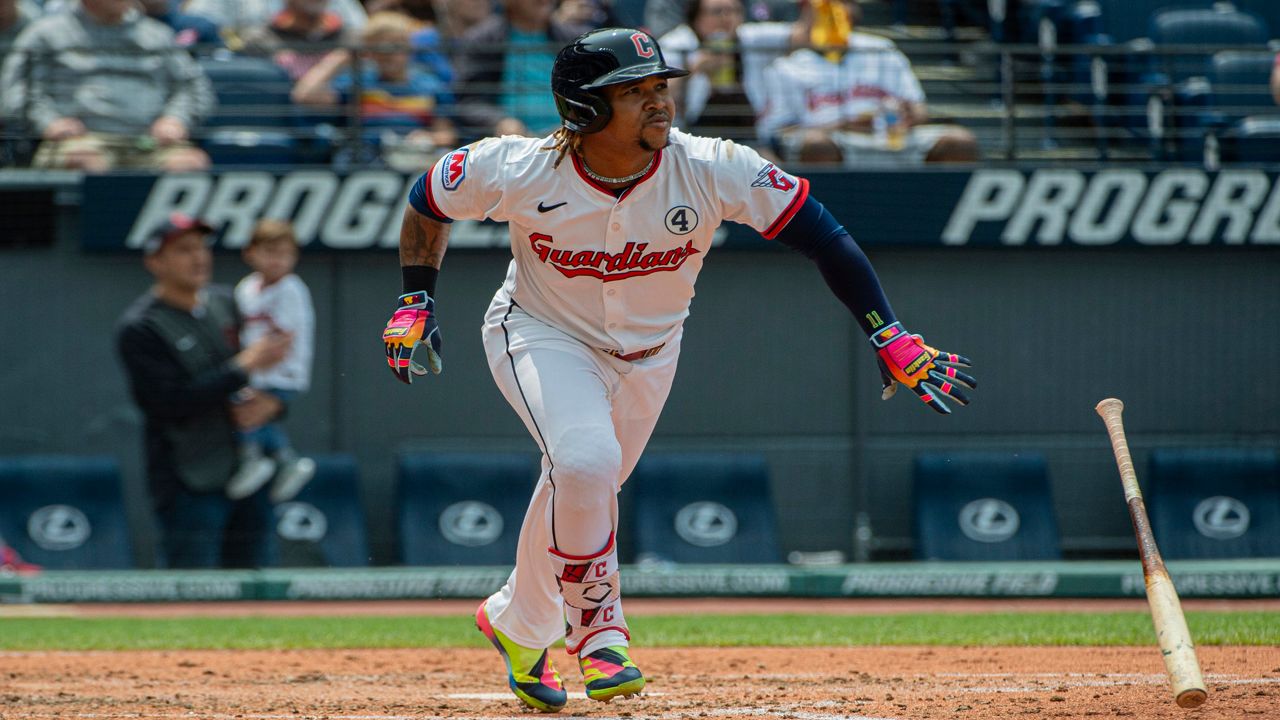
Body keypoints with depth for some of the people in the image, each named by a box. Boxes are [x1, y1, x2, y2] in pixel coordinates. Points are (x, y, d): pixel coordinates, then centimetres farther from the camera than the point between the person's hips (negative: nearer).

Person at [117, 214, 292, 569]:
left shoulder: (227, 303, 10)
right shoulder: (139, 328, -9)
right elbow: (171, 403, -20)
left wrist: (269, 403, -9)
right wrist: (245, 365, -19)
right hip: (191, 492, -6)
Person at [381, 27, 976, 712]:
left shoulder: (713, 170, -28)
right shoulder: (517, 170, -28)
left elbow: (824, 237, -25)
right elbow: (427, 200, -7)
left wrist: (891, 337, -32)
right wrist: (415, 300, -10)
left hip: (647, 352, 3)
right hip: (542, 338, -3)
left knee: (580, 493, 13)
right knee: (586, 460, -29)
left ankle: (517, 621, 43)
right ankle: (596, 629, -8)